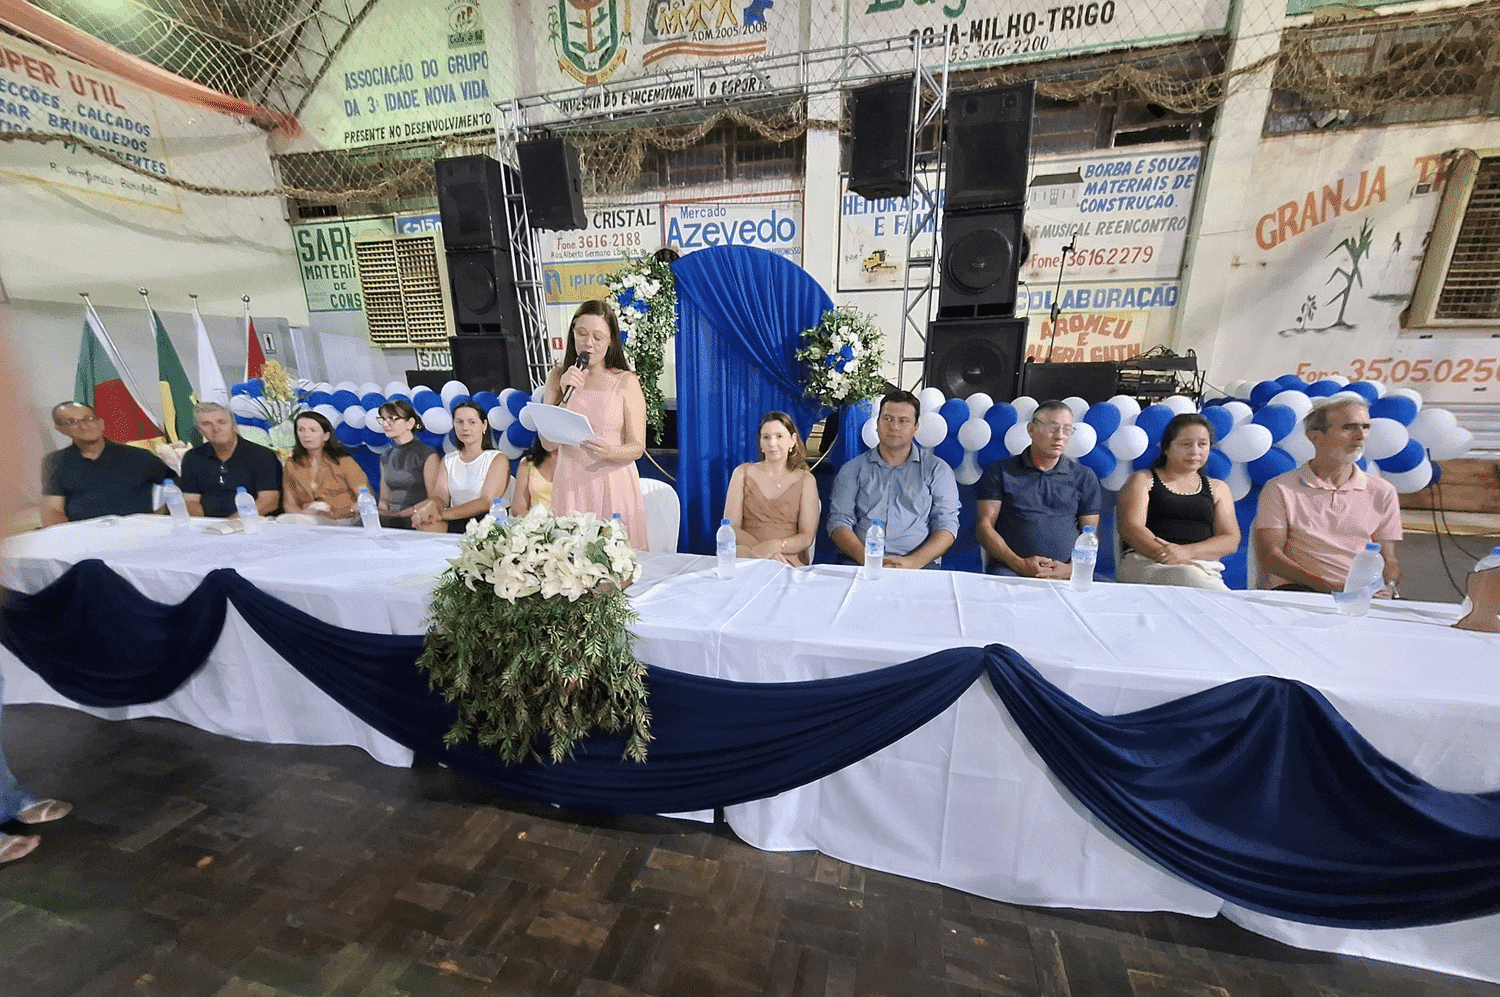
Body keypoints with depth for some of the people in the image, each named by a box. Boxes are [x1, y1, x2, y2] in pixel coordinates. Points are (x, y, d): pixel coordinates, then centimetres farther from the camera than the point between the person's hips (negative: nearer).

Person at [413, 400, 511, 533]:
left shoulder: (498, 459, 0)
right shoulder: (448, 461, 18)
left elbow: (487, 502, -13)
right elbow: (440, 498, 5)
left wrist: (443, 514, -23)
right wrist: (430, 506, -22)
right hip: (454, 523, 3)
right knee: (425, 525, -29)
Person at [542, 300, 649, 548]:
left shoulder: (625, 381, -3)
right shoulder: (558, 376, 6)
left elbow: (638, 447, -4)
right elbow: (548, 443, -1)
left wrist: (610, 451, -25)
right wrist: (565, 395, -12)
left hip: (613, 484, -2)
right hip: (570, 485, 3)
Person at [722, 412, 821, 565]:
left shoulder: (805, 480, 8)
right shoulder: (743, 473, 10)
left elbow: (807, 537, 2)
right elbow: (731, 527, 3)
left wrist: (776, 545, -19)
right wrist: (759, 548, -17)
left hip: (789, 558, -1)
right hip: (747, 555, 1)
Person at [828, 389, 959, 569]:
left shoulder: (937, 470, 14)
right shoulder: (853, 469, 15)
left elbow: (947, 525, 6)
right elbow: (839, 521, 5)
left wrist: (914, 561, -13)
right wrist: (866, 558, -14)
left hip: (919, 566, 1)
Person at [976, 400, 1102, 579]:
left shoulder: (1085, 478, 18)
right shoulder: (1001, 471, 10)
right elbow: (984, 526, 2)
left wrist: (1071, 569, -7)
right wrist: (1019, 564, -11)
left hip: (1066, 572, 4)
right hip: (1011, 569, -3)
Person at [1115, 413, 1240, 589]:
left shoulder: (1218, 489, 24)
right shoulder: (1142, 480, 14)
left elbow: (1231, 541, 10)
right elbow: (1131, 528, -2)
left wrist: (1186, 551, -12)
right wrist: (1163, 554, -21)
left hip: (1203, 566, 2)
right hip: (1145, 562, -2)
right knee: (1188, 575, -36)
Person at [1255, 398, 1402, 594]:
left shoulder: (1383, 492, 17)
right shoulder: (1280, 489, 2)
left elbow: (1388, 559, 15)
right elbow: (1268, 555, -6)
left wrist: (1387, 587, -8)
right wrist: (1327, 586, -18)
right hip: (1298, 589, -5)